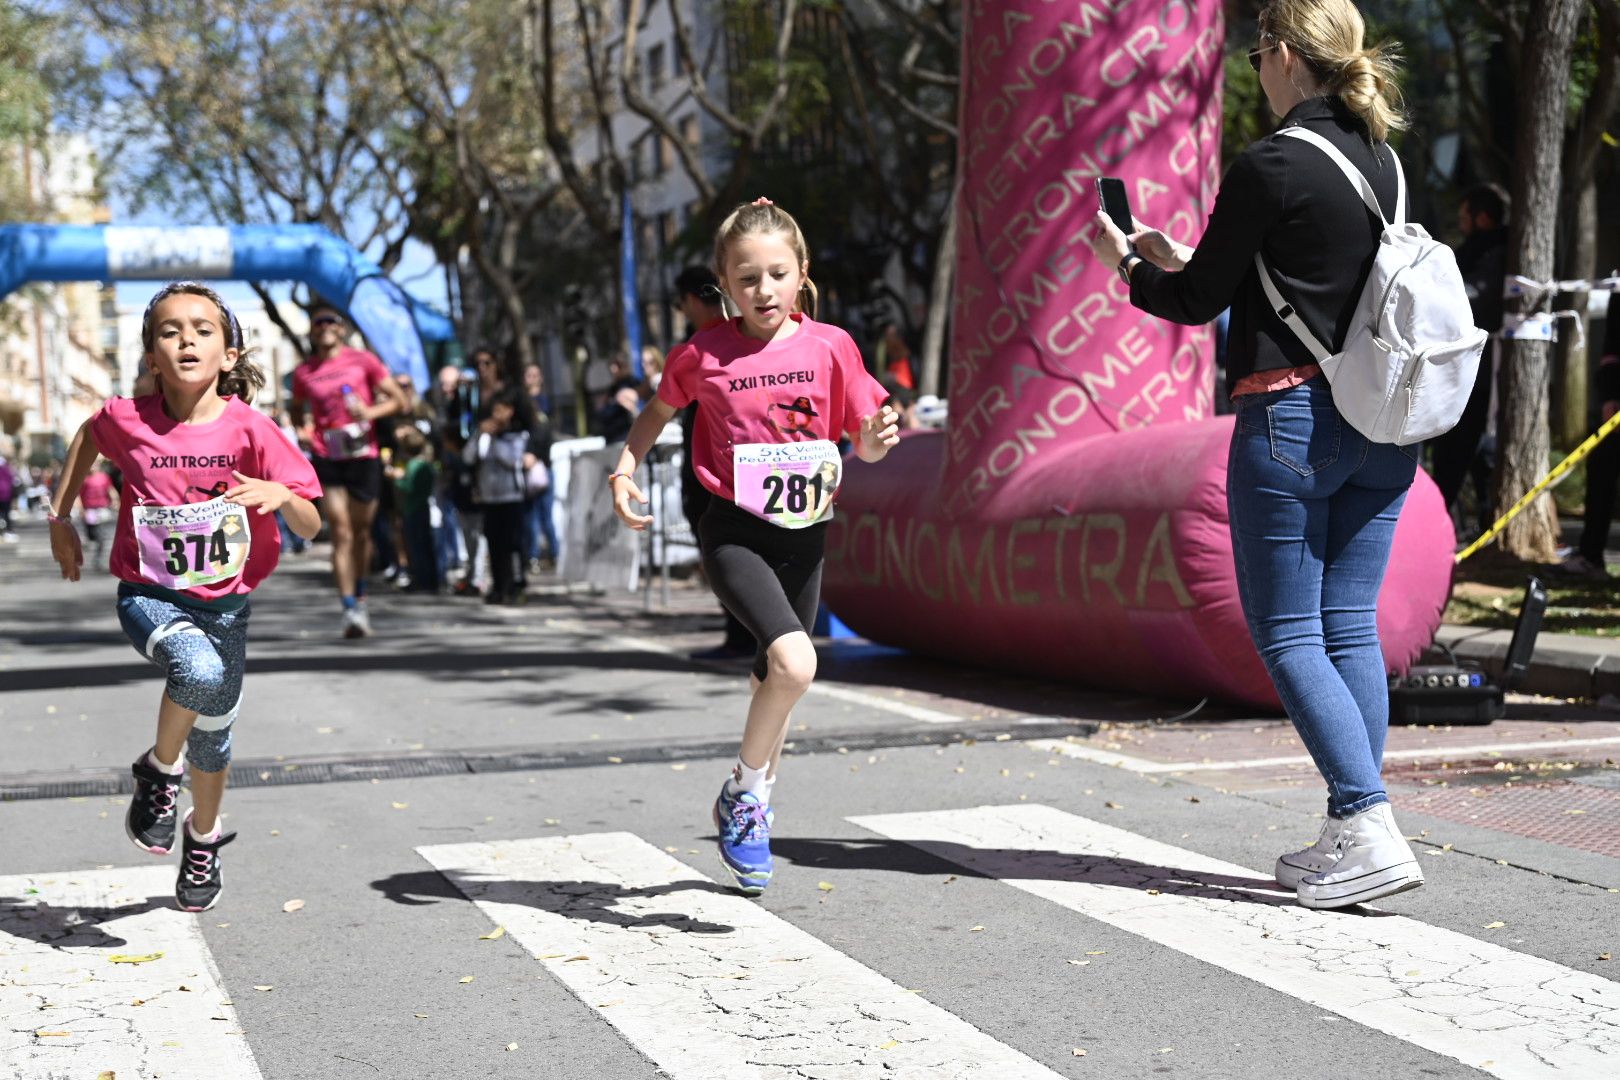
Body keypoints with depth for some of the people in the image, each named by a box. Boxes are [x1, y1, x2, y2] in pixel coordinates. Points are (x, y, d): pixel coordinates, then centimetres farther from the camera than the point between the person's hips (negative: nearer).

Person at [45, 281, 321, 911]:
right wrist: (61, 517, 15)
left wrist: (281, 495, -35)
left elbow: (310, 528, -14)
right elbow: (88, 436, 14)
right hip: (149, 595, -1)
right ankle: (159, 772, -3)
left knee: (212, 738, 12)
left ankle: (204, 839, 43)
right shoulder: (128, 420, -12)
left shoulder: (250, 429, -15)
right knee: (200, 669, -32)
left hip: (224, 603, 1)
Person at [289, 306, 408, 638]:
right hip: (326, 459, 0)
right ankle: (349, 609, -12)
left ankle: (360, 598, 30)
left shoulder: (362, 361, 2)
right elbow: (297, 409, 23)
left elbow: (397, 400, 4)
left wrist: (370, 412, -14)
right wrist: (301, 431, 2)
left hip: (363, 457, 0)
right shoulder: (303, 373, 6)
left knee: (361, 533, 10)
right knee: (341, 533, -8)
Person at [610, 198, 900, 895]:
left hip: (805, 533, 3)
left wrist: (876, 441, -18)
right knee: (795, 662, -23)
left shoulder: (829, 346, -2)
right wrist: (625, 469, 2)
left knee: (776, 678, 16)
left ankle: (749, 807, 38)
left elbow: (863, 443, 4)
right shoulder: (704, 354, -5)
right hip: (734, 531, -3)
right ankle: (745, 792, -1)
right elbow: (661, 408, 15)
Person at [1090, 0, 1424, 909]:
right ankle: (1351, 836, 13)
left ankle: (1373, 832, -9)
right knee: (1352, 628, 10)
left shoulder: (1271, 167, -12)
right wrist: (1181, 259, 26)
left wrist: (1125, 265, 15)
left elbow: (1199, 301, -5)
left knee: (1286, 634, 0)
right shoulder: (1384, 161, 11)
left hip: (1291, 417, -7)